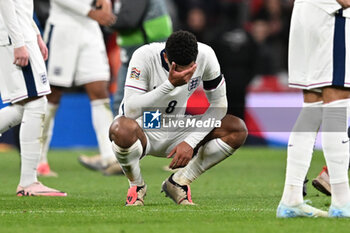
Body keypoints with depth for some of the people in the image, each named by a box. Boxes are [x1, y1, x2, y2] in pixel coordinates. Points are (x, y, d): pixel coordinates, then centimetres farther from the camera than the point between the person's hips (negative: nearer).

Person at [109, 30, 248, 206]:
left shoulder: (205, 55, -17)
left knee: (238, 129, -16)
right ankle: (136, 185, -7)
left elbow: (218, 105, -7)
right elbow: (130, 111, -34)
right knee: (122, 129, -41)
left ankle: (177, 183, -2)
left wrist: (191, 142, -18)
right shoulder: (144, 57, -27)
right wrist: (170, 84, -42)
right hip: (143, 132, -4)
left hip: (177, 133, 4)